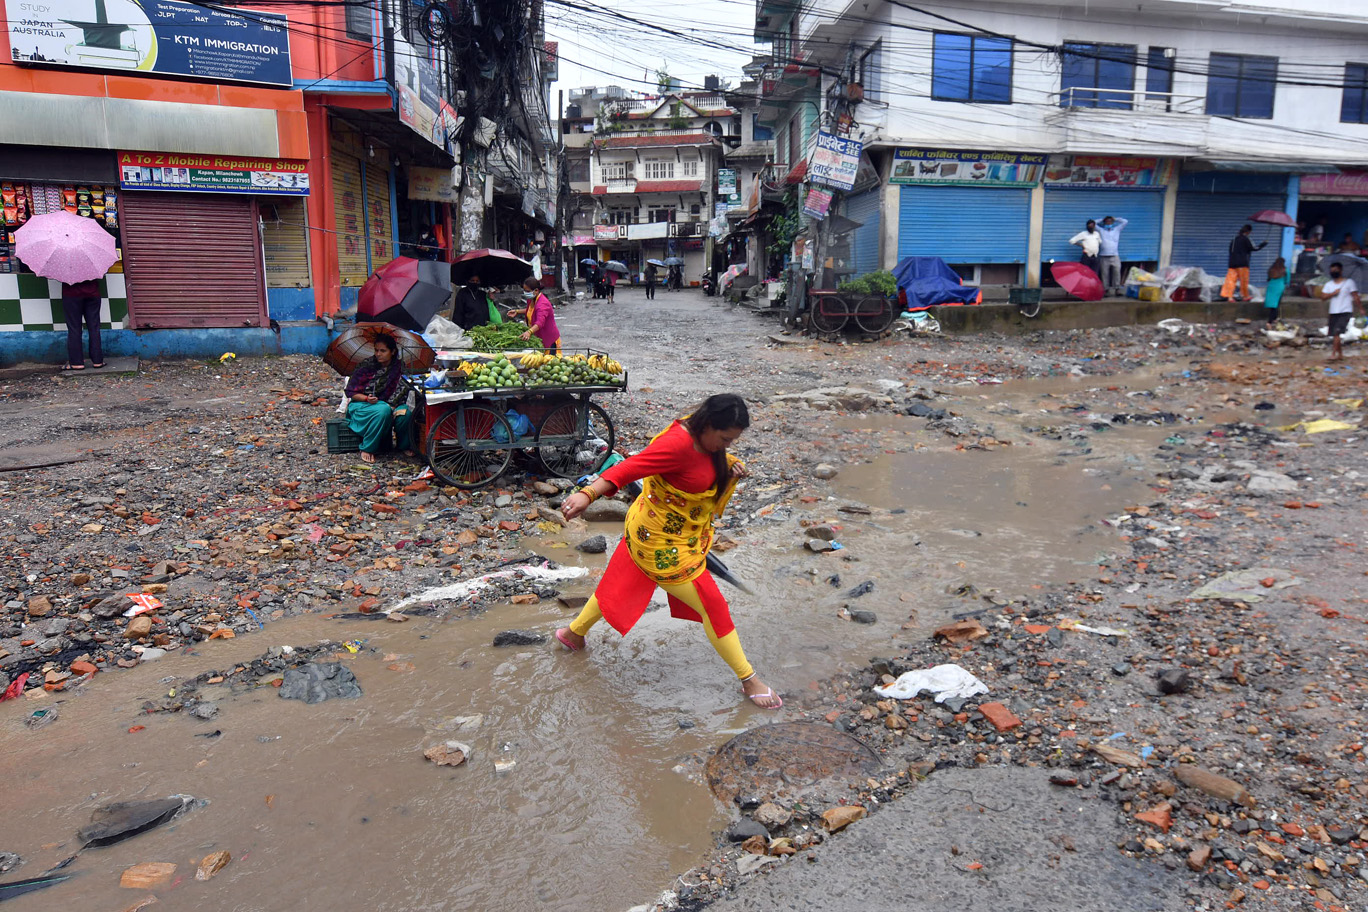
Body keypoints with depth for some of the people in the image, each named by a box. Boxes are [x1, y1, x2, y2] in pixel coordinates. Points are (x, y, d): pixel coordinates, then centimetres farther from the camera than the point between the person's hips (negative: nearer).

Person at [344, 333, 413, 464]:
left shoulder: (399, 368, 2)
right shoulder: (366, 366, -6)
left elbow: (404, 391, 2)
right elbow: (350, 392, -4)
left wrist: (394, 405, -18)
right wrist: (367, 399, -23)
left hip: (390, 405, 2)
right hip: (362, 405, -2)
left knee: (406, 412, -31)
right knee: (383, 410, -37)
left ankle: (405, 445, -4)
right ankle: (367, 449, -22)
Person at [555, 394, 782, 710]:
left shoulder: (703, 437, -3)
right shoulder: (678, 444, -32)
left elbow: (707, 461, 16)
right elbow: (630, 468, -41)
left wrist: (729, 465, -7)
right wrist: (588, 493, -53)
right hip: (662, 542, -10)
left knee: (621, 585, 28)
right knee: (712, 605, -1)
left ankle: (574, 633, 49)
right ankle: (749, 680, 14)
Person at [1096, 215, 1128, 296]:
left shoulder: (1117, 229, 17)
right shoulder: (1101, 230, 14)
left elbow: (1125, 221, 16)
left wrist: (1115, 219, 21)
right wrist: (1101, 220, 19)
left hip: (1115, 256, 1)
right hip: (1104, 256, -1)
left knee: (1117, 271, -10)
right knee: (1105, 273, -3)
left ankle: (1117, 288, -4)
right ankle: (1105, 289, 3)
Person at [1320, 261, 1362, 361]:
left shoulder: (1349, 282, 2)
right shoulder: (1328, 285, 11)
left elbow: (1355, 297, 2)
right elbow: (1323, 297, 1)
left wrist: (1360, 309, 0)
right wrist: (1333, 293, -12)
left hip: (1345, 312, -5)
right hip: (1333, 313, 5)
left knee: (1337, 332, -18)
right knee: (1334, 334, 6)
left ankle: (1334, 353, -17)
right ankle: (1340, 354, 17)